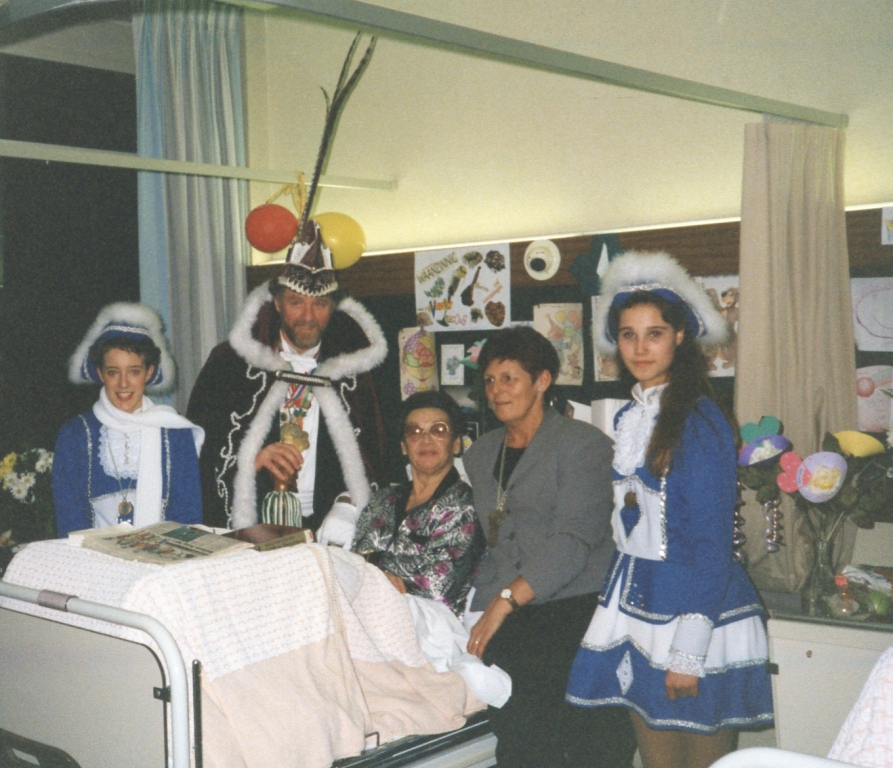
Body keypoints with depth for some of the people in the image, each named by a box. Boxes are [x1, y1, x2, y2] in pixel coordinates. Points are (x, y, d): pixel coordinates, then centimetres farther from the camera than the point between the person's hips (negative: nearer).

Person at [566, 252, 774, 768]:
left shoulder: (700, 421, -13)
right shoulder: (628, 419, 10)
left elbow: (712, 542, -15)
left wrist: (689, 651, -17)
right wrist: (615, 605, 13)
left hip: (696, 609, -7)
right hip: (638, 605, 7)